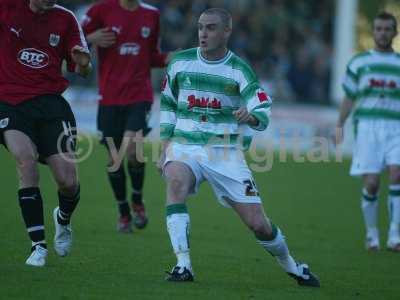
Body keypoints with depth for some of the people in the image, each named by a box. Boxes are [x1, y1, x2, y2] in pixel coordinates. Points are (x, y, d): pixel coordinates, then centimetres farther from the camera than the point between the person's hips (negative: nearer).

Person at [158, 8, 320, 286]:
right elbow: (167, 104, 17)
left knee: (258, 224, -3)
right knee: (176, 181, -35)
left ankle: (293, 267, 26)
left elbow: (263, 115, -8)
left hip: (225, 151, -1)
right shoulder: (180, 62, 4)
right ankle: (183, 266, -33)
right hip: (184, 146, 1)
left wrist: (250, 116, -32)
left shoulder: (239, 70, -2)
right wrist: (165, 147, 10)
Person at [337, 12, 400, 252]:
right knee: (371, 183, -8)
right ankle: (372, 235, 10)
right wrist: (340, 125, 3)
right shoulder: (359, 62, 12)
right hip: (367, 126, 0)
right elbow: (349, 98, 13)